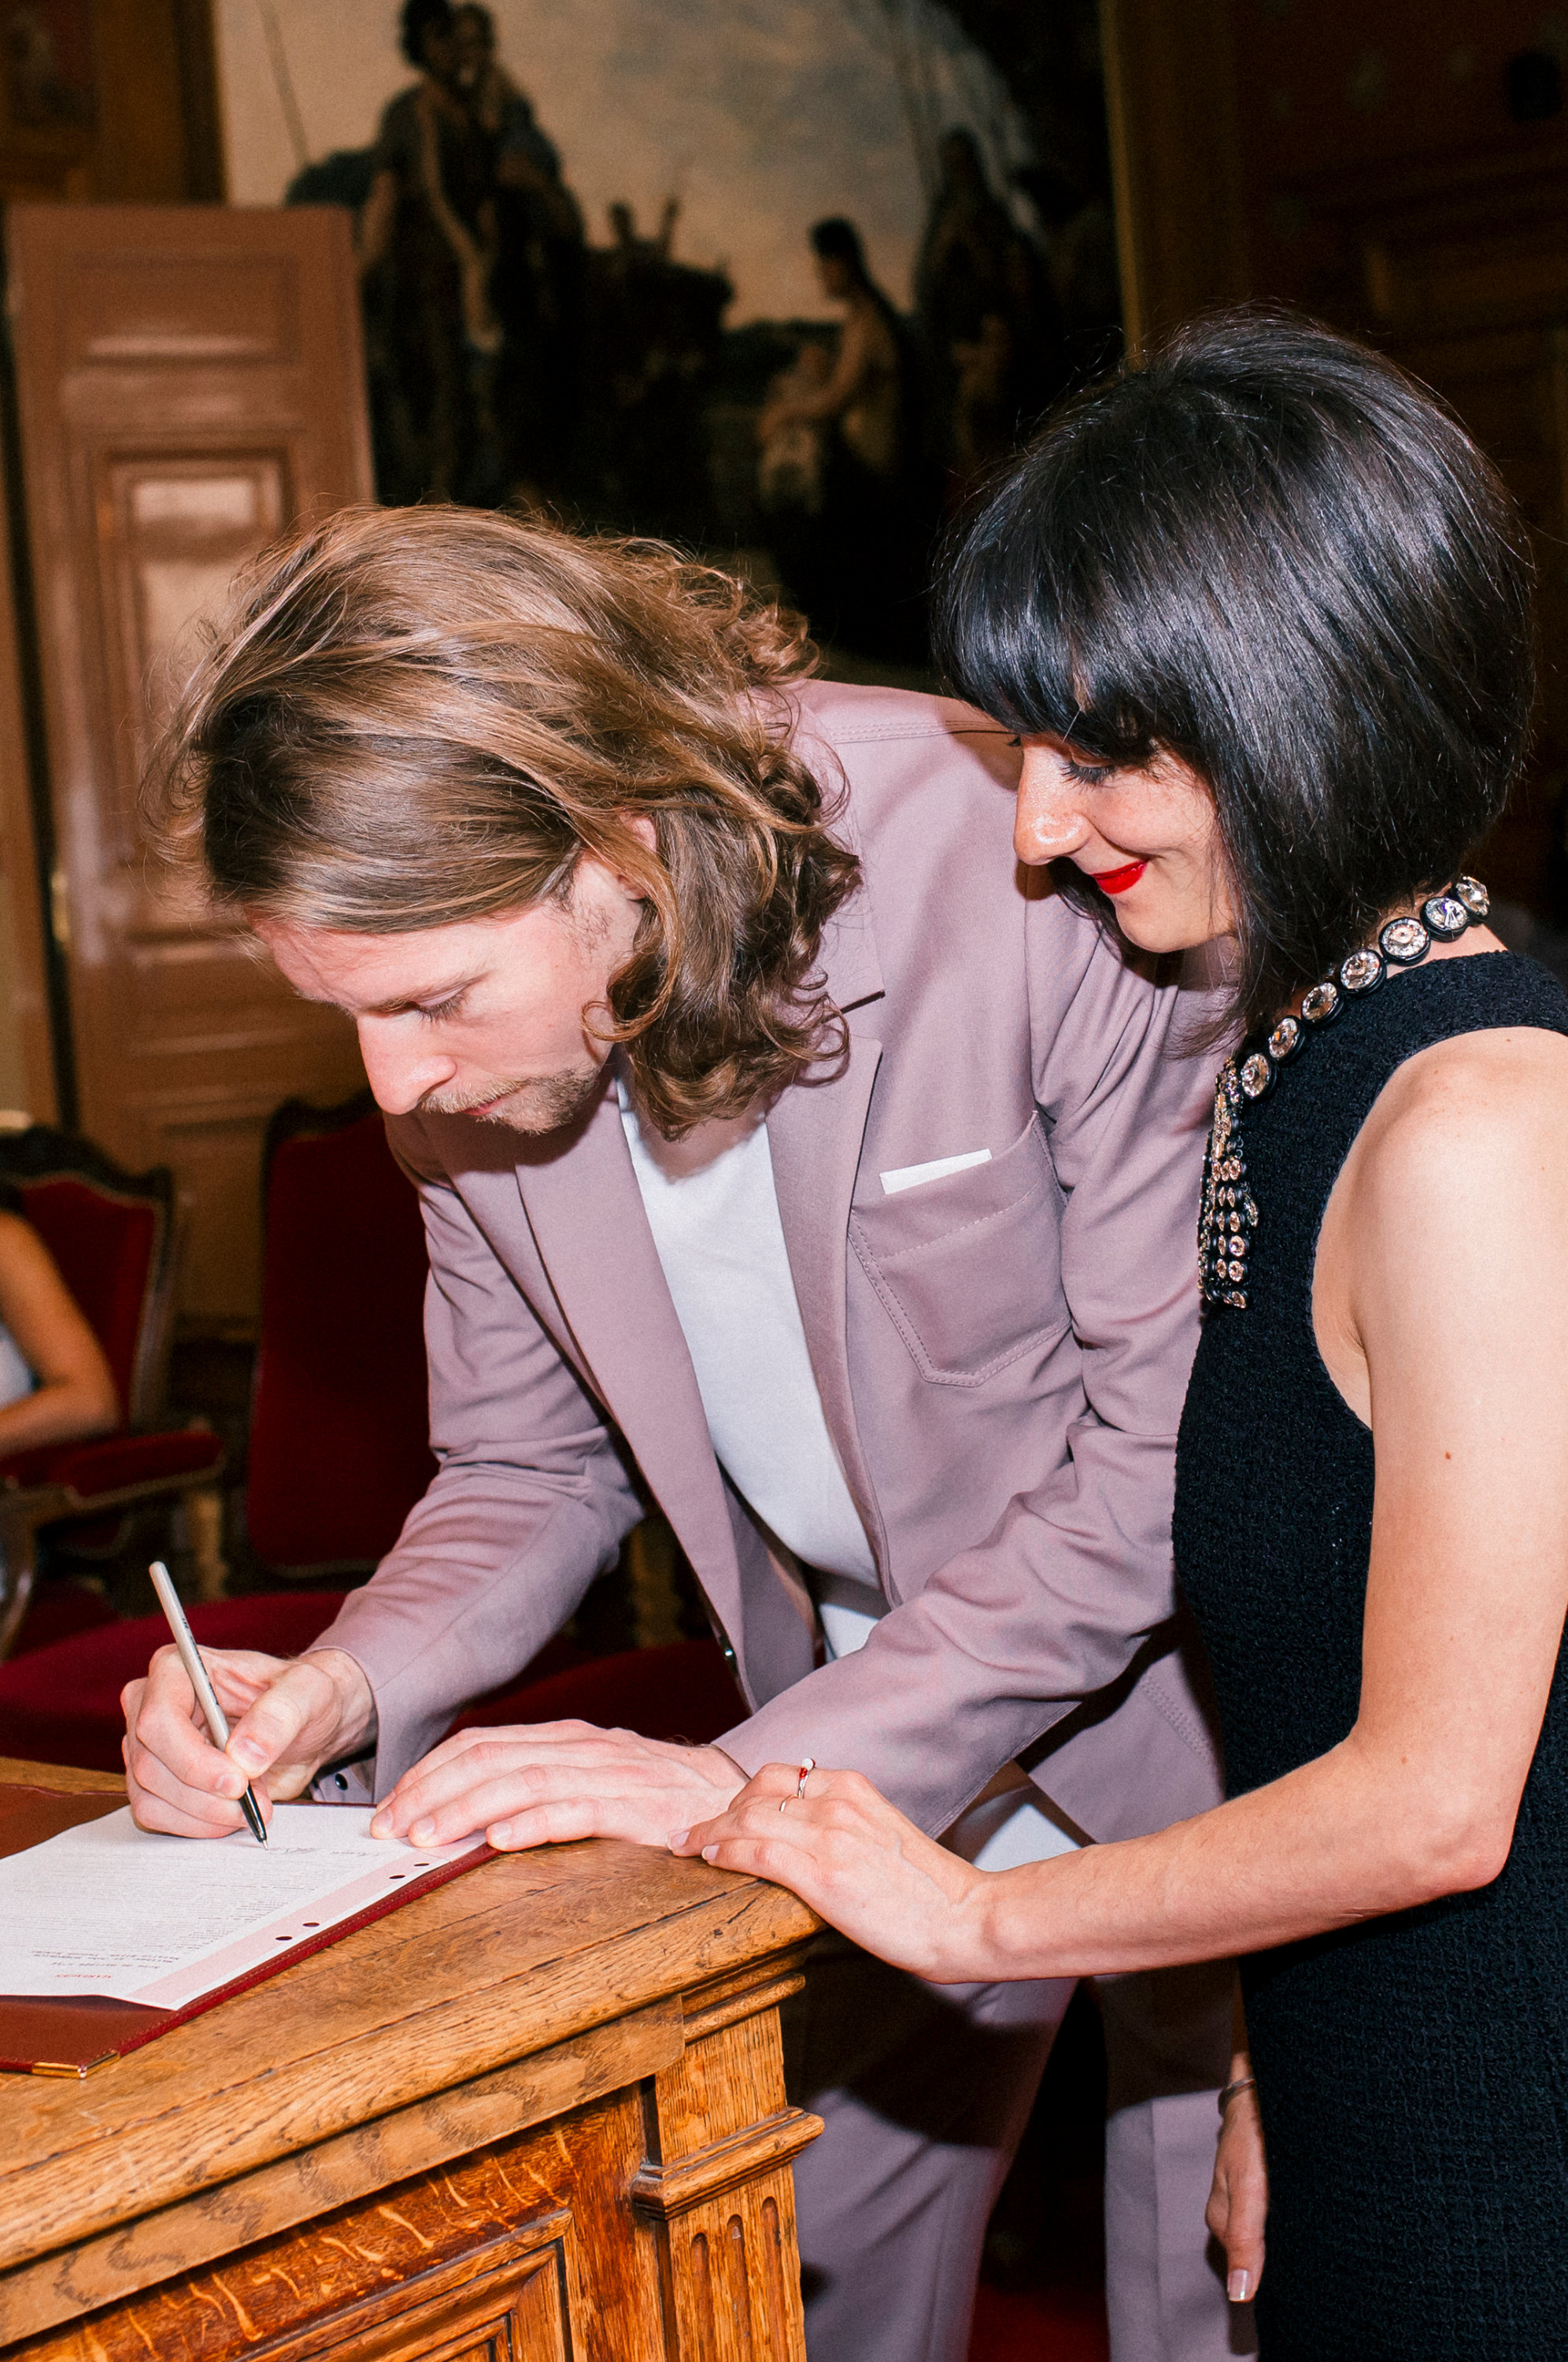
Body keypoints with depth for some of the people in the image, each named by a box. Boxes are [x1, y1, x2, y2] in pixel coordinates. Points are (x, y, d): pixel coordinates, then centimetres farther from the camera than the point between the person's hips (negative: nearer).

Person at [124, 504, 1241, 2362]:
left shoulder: (1026, 882, -30)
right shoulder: (470, 1056, -11)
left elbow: (1177, 1449, -25)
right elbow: (531, 1471, 4)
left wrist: (747, 1772, -27)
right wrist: (348, 1691, -18)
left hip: (1182, 1705, -4)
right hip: (848, 1726, 5)